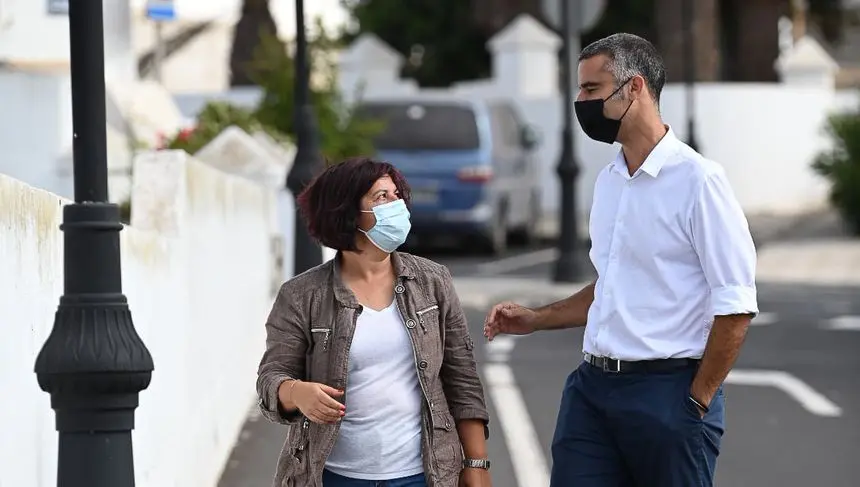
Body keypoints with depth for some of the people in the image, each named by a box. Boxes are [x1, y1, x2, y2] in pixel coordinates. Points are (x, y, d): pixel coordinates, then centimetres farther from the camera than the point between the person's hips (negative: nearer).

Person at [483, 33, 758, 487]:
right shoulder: (607, 180, 14)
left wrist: (697, 402, -11)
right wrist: (536, 319, 15)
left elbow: (736, 306, -14)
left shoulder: (697, 180, -12)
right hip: (592, 386, 7)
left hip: (666, 392, -7)